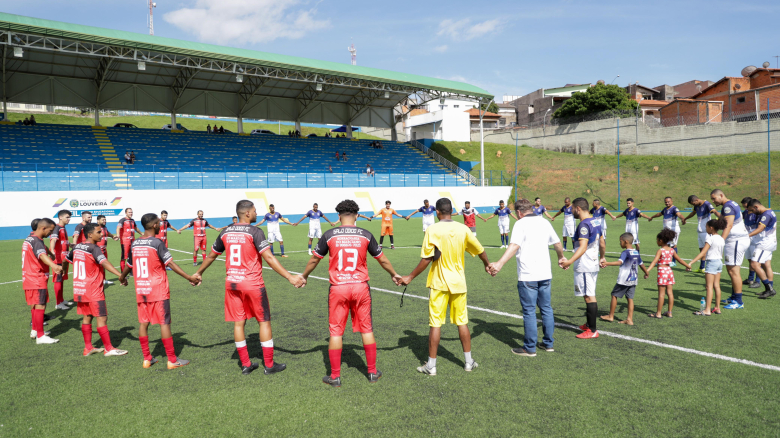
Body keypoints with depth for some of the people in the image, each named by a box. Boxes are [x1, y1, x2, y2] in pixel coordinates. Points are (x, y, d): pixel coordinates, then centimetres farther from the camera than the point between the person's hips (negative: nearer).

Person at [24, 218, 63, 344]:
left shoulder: (30, 238, 13)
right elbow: (42, 255, -42)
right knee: (40, 306, -7)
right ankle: (40, 336, -5)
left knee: (34, 305, 21)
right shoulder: (37, 241, -21)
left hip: (29, 279, 10)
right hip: (37, 280, -10)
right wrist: (53, 265, -61)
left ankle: (35, 330, 35)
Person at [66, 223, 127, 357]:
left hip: (79, 289, 8)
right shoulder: (93, 248, -16)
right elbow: (104, 263, -33)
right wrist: (120, 275, -45)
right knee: (102, 318, -4)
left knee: (87, 317, 14)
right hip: (93, 290, -8)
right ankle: (109, 348, 0)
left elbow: (68, 259, 27)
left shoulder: (77, 247, 8)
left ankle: (88, 347, 20)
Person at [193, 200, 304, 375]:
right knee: (264, 321, 6)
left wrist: (198, 273, 34)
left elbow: (211, 256, 18)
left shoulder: (226, 233, 6)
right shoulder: (254, 232, -12)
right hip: (252, 284, -6)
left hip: (232, 283, 6)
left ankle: (245, 364, 19)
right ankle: (269, 365, 11)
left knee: (238, 322, 11)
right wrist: (290, 277, -22)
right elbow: (269, 258, -20)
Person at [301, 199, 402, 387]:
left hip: (338, 288, -1)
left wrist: (303, 276, 25)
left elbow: (314, 260, 7)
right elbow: (382, 260, 9)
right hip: (361, 287, 1)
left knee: (336, 332, 9)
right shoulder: (366, 235, -1)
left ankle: (335, 376, 16)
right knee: (367, 330, 13)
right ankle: (373, 372, 22)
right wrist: (394, 275, 27)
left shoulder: (329, 235, -3)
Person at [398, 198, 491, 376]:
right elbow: (480, 250, 12)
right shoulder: (463, 229, 0)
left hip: (439, 283, -3)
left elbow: (426, 259, -14)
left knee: (435, 324, 3)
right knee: (462, 322, 14)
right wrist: (487, 265, 32)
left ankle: (431, 365, 11)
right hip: (459, 283, 4)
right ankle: (469, 362, 22)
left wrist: (410, 277, -3)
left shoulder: (432, 230, -12)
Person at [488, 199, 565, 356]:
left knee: (529, 312, 2)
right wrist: (561, 257, 43)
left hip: (527, 276, -6)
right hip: (545, 274, 6)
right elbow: (557, 243, 22)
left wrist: (499, 263, -36)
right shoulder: (544, 222, 11)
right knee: (546, 309, 17)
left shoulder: (521, 223, -9)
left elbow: (514, 246, -25)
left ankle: (530, 348, 10)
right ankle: (548, 344, 26)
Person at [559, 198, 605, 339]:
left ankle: (593, 331, 2)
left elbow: (583, 247, -28)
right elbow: (602, 244, 19)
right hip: (594, 265, 10)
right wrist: (602, 258, 35)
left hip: (584, 267, -10)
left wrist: (570, 261, -37)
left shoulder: (584, 224, -19)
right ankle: (589, 324, 30)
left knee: (589, 296, -4)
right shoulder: (596, 222, 10)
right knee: (590, 296, 18)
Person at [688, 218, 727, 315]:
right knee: (716, 286, 12)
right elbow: (721, 253, 15)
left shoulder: (710, 238, -15)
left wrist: (691, 262, -25)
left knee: (709, 286, -7)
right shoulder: (721, 239, 9)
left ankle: (707, 310, -7)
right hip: (719, 262, 8)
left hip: (711, 262, -8)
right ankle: (717, 308, 17)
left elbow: (703, 253, -22)